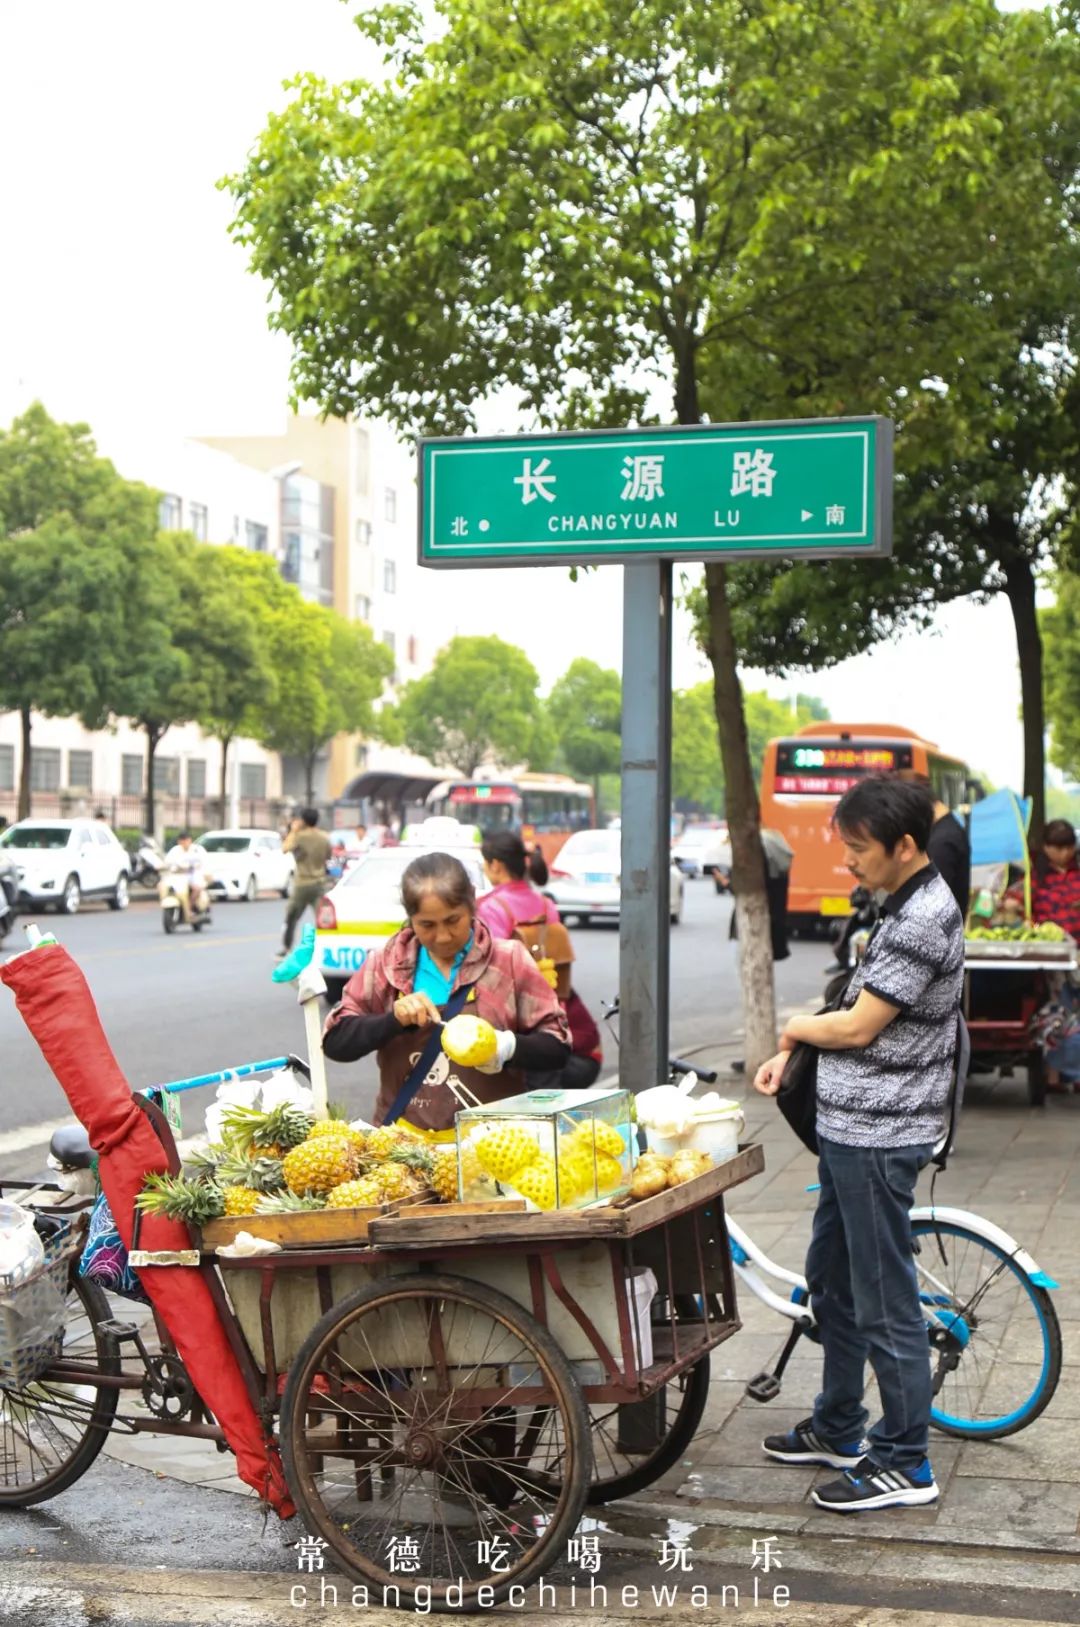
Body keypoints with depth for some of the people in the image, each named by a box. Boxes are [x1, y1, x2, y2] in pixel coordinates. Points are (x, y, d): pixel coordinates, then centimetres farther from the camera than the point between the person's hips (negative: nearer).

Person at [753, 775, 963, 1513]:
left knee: (885, 1301, -2)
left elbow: (858, 1025, -21)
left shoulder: (924, 918, -22)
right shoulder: (910, 906, 11)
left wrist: (795, 1028, -2)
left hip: (879, 1137, -11)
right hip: (852, 1126, 11)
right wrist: (789, 1055, 6)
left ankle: (905, 1464, 9)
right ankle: (838, 1429, 34)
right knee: (832, 1280, 20)